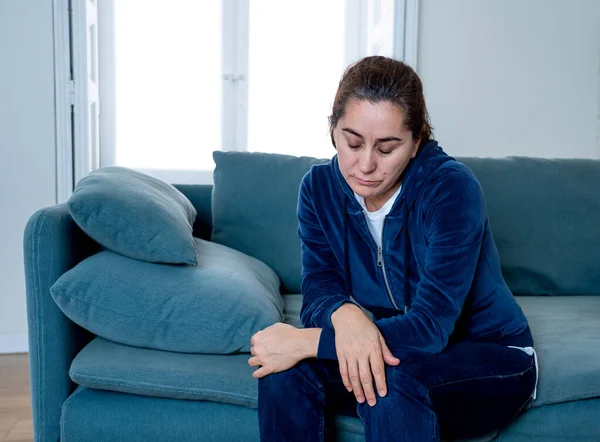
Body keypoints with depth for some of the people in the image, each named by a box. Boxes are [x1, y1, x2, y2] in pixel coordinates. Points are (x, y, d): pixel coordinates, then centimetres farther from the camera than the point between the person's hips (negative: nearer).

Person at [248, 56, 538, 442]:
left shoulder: (452, 188, -25)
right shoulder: (320, 187, -9)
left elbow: (430, 327, -31)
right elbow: (319, 288, -13)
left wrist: (306, 342, -36)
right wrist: (344, 314, -38)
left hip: (491, 358, -4)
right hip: (388, 350, 4)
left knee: (392, 377, -35)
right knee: (285, 368, -22)